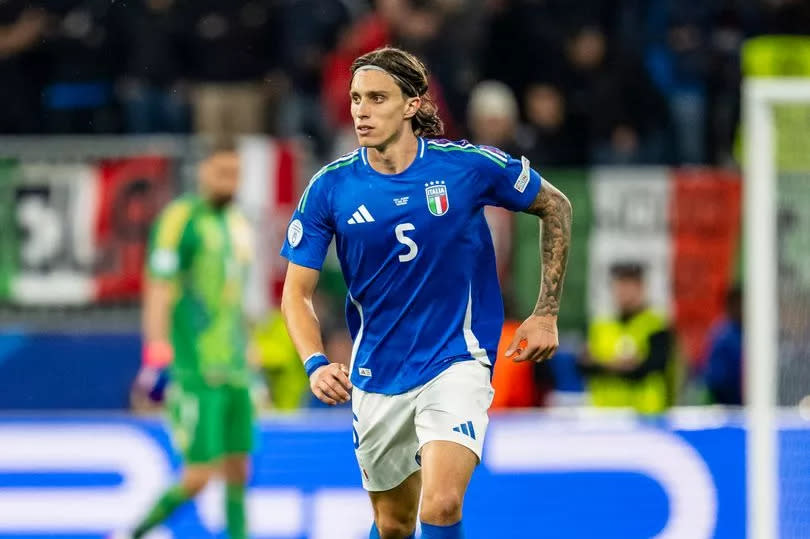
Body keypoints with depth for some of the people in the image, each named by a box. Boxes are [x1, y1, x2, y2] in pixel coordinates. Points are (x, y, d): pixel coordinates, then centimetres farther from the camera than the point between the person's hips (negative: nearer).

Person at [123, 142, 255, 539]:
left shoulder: (238, 224, 16)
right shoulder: (181, 219, -8)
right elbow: (159, 291, -13)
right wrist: (155, 359, -20)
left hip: (232, 370, 8)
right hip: (195, 371, -8)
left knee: (237, 473, 3)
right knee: (198, 477, -10)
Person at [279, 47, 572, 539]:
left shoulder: (469, 165, -11)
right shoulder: (330, 188, -7)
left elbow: (555, 207, 6)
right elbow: (297, 292, -2)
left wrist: (547, 314, 3)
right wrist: (316, 364, -21)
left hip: (456, 362, -3)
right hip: (377, 377, 3)